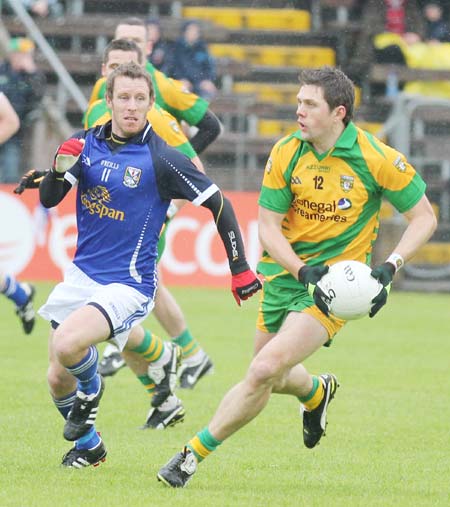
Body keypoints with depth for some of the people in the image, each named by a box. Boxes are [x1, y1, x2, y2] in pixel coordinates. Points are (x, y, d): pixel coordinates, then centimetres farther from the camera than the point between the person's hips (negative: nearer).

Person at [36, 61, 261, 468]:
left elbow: (219, 204, -6)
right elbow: (48, 200, -1)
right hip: (82, 275, 6)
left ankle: (92, 389, 5)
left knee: (67, 343, -29)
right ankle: (88, 446, 35)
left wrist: (240, 268, -5)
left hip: (128, 285, -6)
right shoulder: (87, 143, 1)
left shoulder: (162, 159, -13)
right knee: (58, 378, 8)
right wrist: (60, 168, -22)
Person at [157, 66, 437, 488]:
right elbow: (268, 227, -3)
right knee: (270, 377, 16)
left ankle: (195, 454, -8)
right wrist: (303, 271, -20)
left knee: (265, 371, -19)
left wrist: (390, 267, -18)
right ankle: (316, 392, 52)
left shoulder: (377, 159, -14)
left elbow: (423, 218, -4)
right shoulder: (286, 153, -7)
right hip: (284, 272, 4)